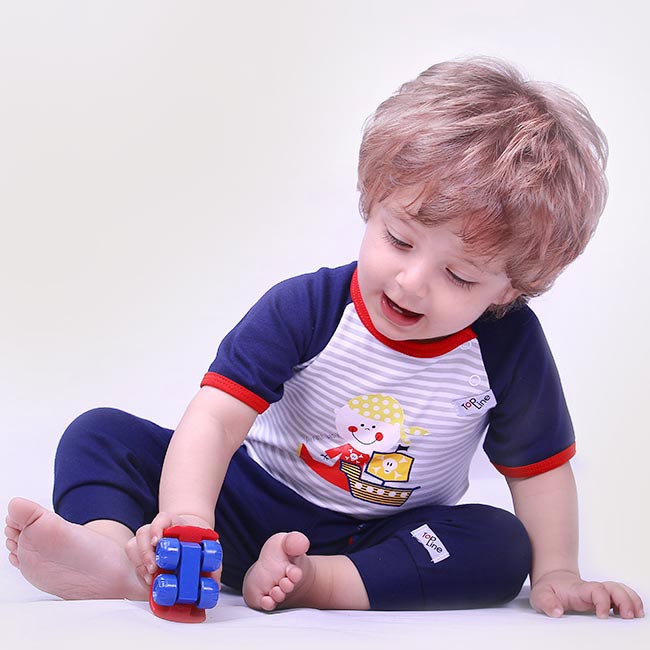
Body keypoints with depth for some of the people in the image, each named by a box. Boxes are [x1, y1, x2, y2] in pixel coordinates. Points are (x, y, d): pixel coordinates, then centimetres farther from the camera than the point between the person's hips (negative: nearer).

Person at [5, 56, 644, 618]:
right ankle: (111, 547, -42)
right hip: (251, 504, 0)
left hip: (379, 542, 1)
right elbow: (216, 418, -29)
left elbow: (539, 468, 0)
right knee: (102, 433, -12)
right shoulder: (305, 309, -19)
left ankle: (310, 582, -34)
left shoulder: (509, 346, -14)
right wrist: (186, 522, -45)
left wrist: (554, 572, -8)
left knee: (502, 546, -27)